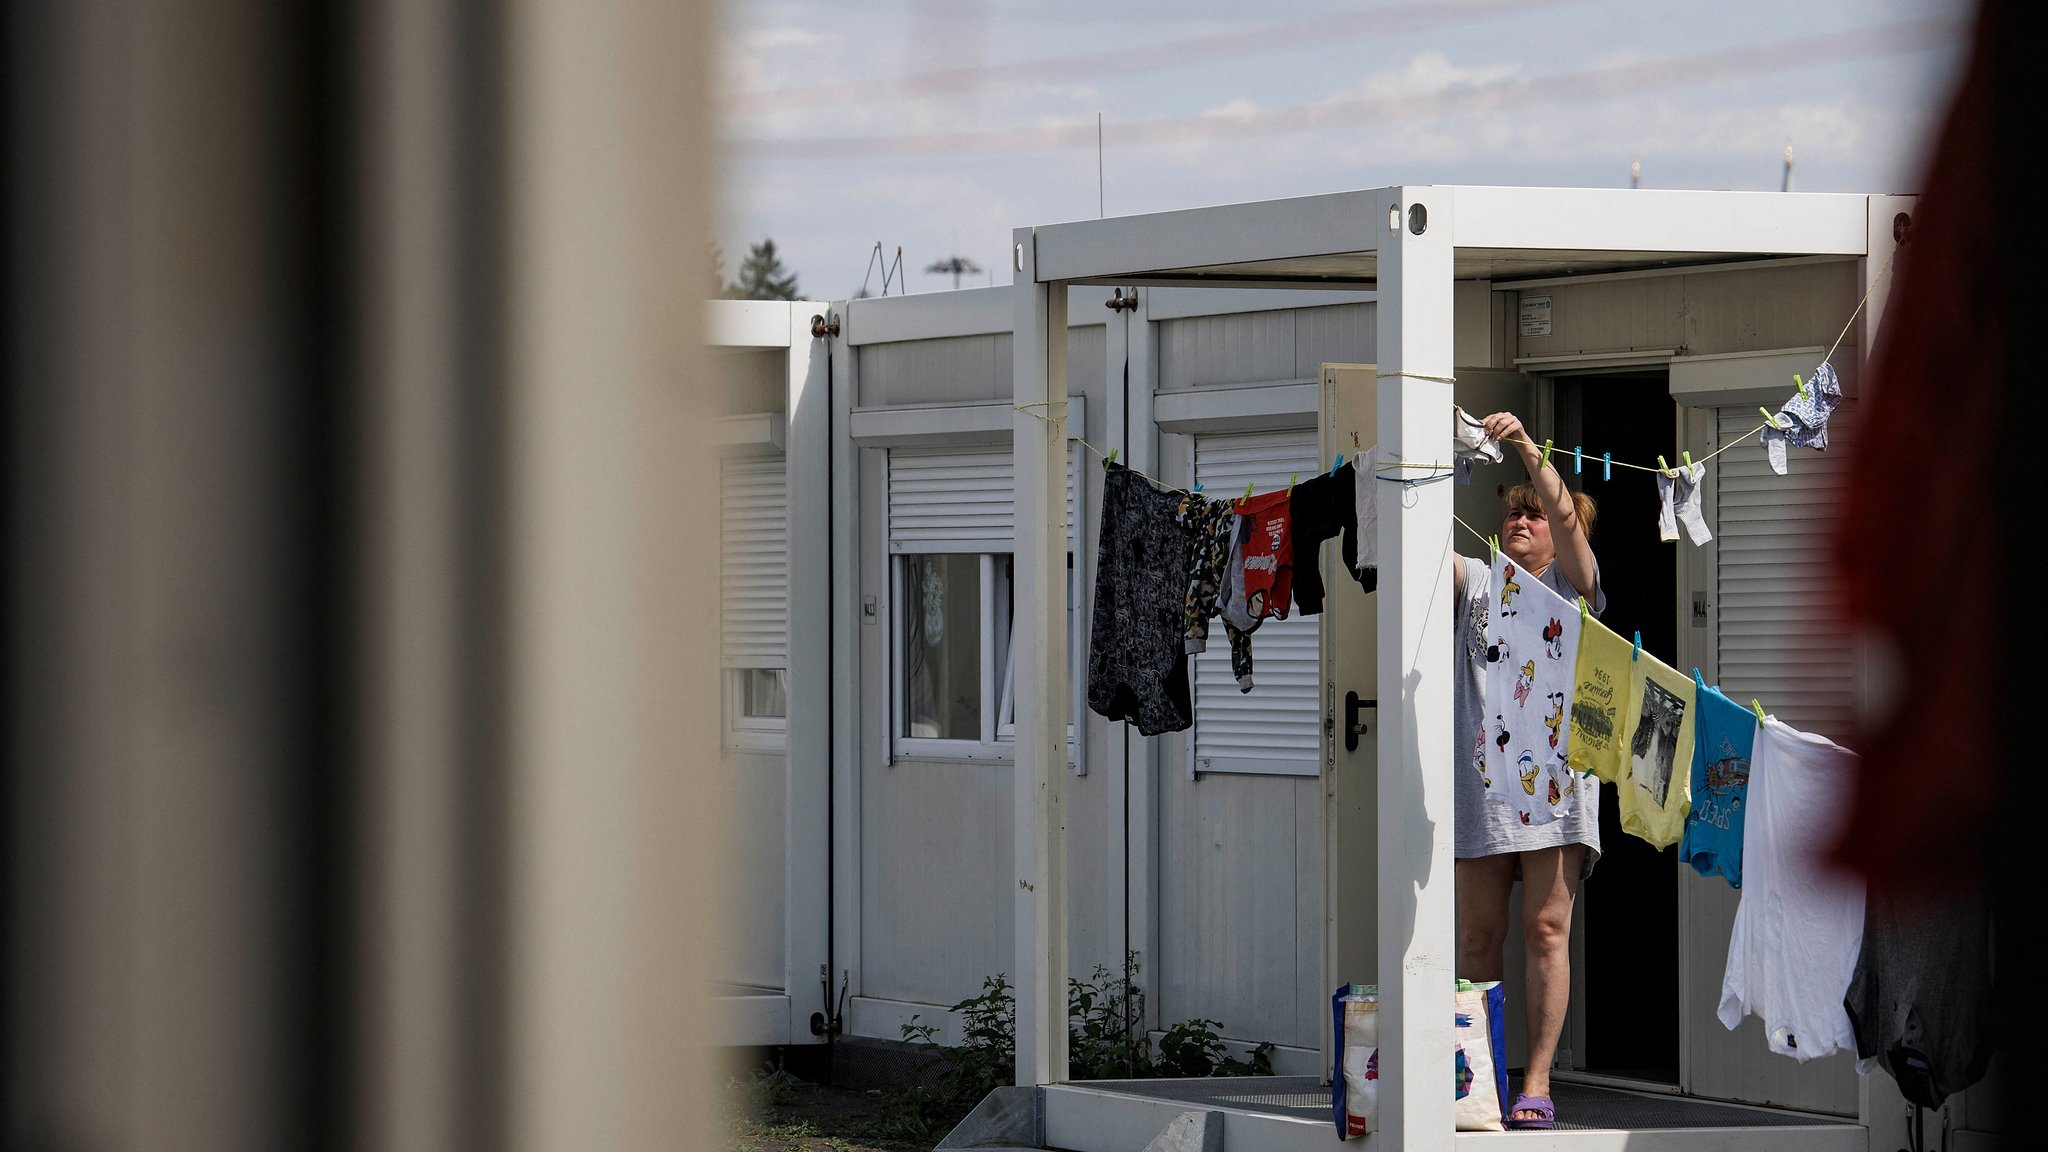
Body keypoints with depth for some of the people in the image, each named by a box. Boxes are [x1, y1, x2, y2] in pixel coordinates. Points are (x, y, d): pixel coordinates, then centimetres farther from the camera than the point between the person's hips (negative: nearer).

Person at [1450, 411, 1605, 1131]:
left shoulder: (1571, 585, 11)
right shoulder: (1477, 581, 17)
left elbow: (1566, 515, -6)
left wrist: (1527, 446, -17)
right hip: (1480, 776, 2)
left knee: (1547, 930, -6)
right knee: (1478, 936, 2)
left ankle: (1536, 1085, -6)